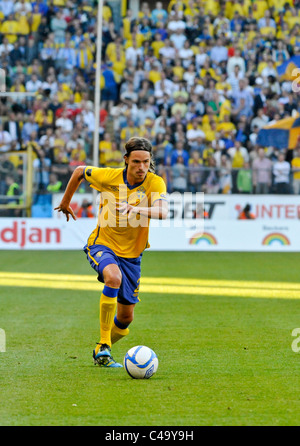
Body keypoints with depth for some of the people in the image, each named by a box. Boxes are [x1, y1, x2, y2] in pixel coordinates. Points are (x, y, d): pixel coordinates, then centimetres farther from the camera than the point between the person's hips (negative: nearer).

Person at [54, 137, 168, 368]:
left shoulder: (155, 183, -16)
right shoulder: (108, 176, -14)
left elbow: (162, 211, -35)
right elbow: (80, 171, 6)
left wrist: (136, 209, -51)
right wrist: (65, 202, 17)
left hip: (131, 253, 3)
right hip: (102, 245, -3)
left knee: (126, 318, 7)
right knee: (114, 277, -36)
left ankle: (100, 352, 37)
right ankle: (103, 346, -30)